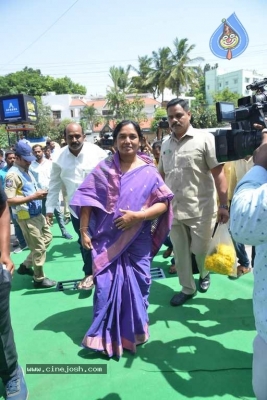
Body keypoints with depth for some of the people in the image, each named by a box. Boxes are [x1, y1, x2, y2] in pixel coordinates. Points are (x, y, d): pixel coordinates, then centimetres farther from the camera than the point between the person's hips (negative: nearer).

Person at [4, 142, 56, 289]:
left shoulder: (27, 171, 12)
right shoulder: (12, 174, -17)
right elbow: (9, 200, -24)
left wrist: (40, 193, 2)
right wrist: (33, 197, -25)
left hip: (37, 213, 9)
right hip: (26, 217, -9)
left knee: (47, 238, 21)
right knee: (39, 247, 0)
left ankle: (25, 266, 32)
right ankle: (39, 279, 19)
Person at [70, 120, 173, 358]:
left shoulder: (149, 172, -2)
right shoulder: (103, 169, 0)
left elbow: (163, 204, -5)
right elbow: (87, 200, -1)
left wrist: (138, 216, -19)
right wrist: (84, 231, -6)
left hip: (138, 242, 0)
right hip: (107, 240, 0)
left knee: (137, 286, 11)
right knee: (106, 287, 3)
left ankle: (134, 333, 34)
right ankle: (105, 337, 22)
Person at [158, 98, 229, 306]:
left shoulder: (204, 139, -6)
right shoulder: (165, 145, 10)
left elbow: (218, 173, -9)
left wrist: (224, 205, -13)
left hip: (201, 210, -4)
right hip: (173, 210, 5)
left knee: (200, 250, 5)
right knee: (180, 252, 12)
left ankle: (204, 274, 39)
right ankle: (188, 288, 31)